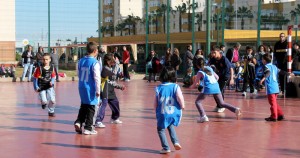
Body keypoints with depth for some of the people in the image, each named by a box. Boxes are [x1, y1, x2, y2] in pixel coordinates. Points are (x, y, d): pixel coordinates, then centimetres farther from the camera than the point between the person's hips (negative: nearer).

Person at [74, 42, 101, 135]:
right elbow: (97, 78, -17)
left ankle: (78, 122, 8)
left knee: (83, 106, 21)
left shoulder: (81, 61, 6)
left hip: (82, 87, 6)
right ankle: (88, 128, 8)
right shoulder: (95, 63, -15)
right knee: (91, 108, 4)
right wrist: (98, 91, -12)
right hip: (91, 89, -6)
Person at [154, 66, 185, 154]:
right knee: (170, 126, 28)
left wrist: (156, 110, 19)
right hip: (173, 113, 2)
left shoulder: (158, 88, -3)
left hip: (163, 113, -2)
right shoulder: (175, 86, -7)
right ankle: (175, 142, 15)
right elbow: (180, 97, -17)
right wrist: (182, 106, 3)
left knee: (161, 129, 11)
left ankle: (166, 148, 4)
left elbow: (155, 102, 2)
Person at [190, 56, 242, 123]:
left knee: (198, 102, 5)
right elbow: (217, 77, 26)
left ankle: (203, 116, -15)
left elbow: (195, 84, 6)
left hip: (208, 88, -5)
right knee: (222, 103, 17)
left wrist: (191, 87, 27)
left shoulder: (200, 72, 4)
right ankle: (235, 109, -1)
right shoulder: (210, 68, 20)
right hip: (216, 86, 6)